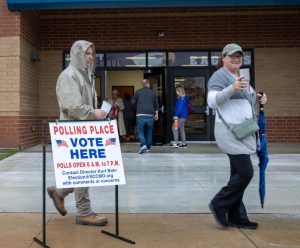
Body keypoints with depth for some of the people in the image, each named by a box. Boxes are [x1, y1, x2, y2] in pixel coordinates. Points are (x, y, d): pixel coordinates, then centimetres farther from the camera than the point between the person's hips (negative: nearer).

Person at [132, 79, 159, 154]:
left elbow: (133, 103, 7)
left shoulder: (138, 92, 3)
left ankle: (143, 145, -18)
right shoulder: (152, 92, 8)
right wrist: (156, 114, 20)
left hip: (140, 115, -2)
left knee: (140, 131, 2)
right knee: (149, 131, 12)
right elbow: (156, 104, 11)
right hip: (150, 115, 2)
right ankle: (148, 148, 16)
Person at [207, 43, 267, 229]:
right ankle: (219, 205, 3)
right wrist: (232, 88, -35)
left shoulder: (239, 77, 20)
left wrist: (258, 98, 11)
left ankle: (236, 216, 16)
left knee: (239, 174, 9)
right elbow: (212, 101, -22)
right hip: (231, 131, -9)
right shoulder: (220, 76, -8)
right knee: (246, 172, -13)